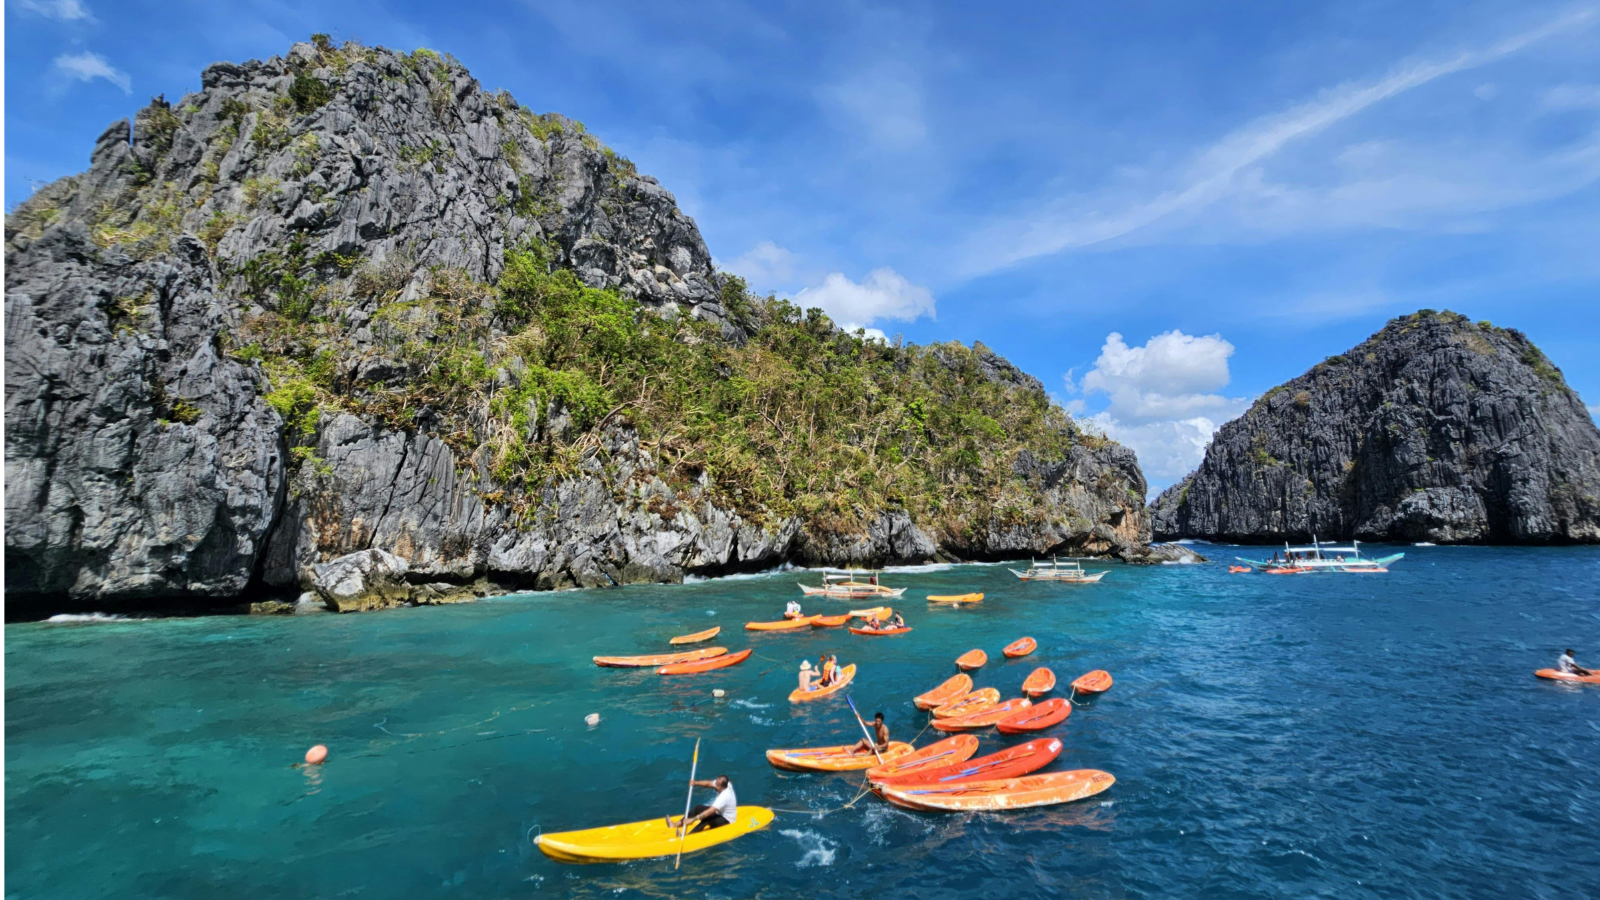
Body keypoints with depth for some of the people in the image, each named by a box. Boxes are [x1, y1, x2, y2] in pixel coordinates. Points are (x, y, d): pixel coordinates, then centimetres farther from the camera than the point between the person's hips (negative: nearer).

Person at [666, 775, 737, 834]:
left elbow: (710, 812, -40)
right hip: (719, 811, 9)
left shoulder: (725, 797, -35)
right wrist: (696, 783, -24)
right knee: (697, 808, -4)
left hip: (726, 820, -9)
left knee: (707, 819, -35)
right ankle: (676, 824, -7)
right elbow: (708, 783, -6)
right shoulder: (726, 784, -12)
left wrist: (692, 819, -41)